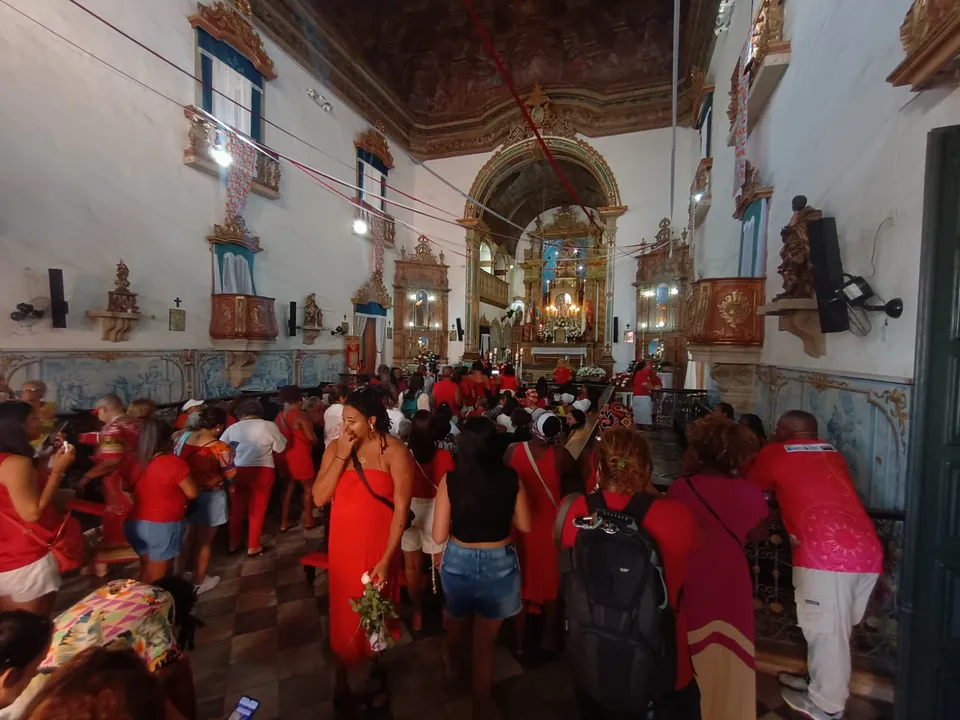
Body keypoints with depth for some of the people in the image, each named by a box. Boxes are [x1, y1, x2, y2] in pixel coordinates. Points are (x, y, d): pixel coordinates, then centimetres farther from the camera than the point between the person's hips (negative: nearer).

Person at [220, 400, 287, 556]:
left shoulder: (232, 428, 4)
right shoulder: (269, 426, -5)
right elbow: (281, 448, 0)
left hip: (238, 471, 3)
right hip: (263, 471, -3)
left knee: (237, 508, 19)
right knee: (258, 510, 10)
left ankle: (233, 543, 32)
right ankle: (253, 547, 18)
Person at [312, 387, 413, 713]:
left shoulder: (395, 452, -18)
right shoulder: (335, 448, -4)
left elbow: (401, 509, -16)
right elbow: (319, 497, -11)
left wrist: (386, 559, -17)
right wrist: (342, 455, -20)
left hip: (379, 546, -3)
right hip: (343, 545, 3)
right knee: (343, 611, 17)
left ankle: (376, 667, 45)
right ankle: (342, 677, 43)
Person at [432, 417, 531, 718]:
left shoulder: (450, 480, -20)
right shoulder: (511, 478, -16)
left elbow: (439, 536, -14)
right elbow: (524, 525, -4)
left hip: (459, 561, 1)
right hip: (500, 562, -1)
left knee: (456, 619, 33)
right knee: (486, 637, 23)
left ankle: (449, 660, 63)